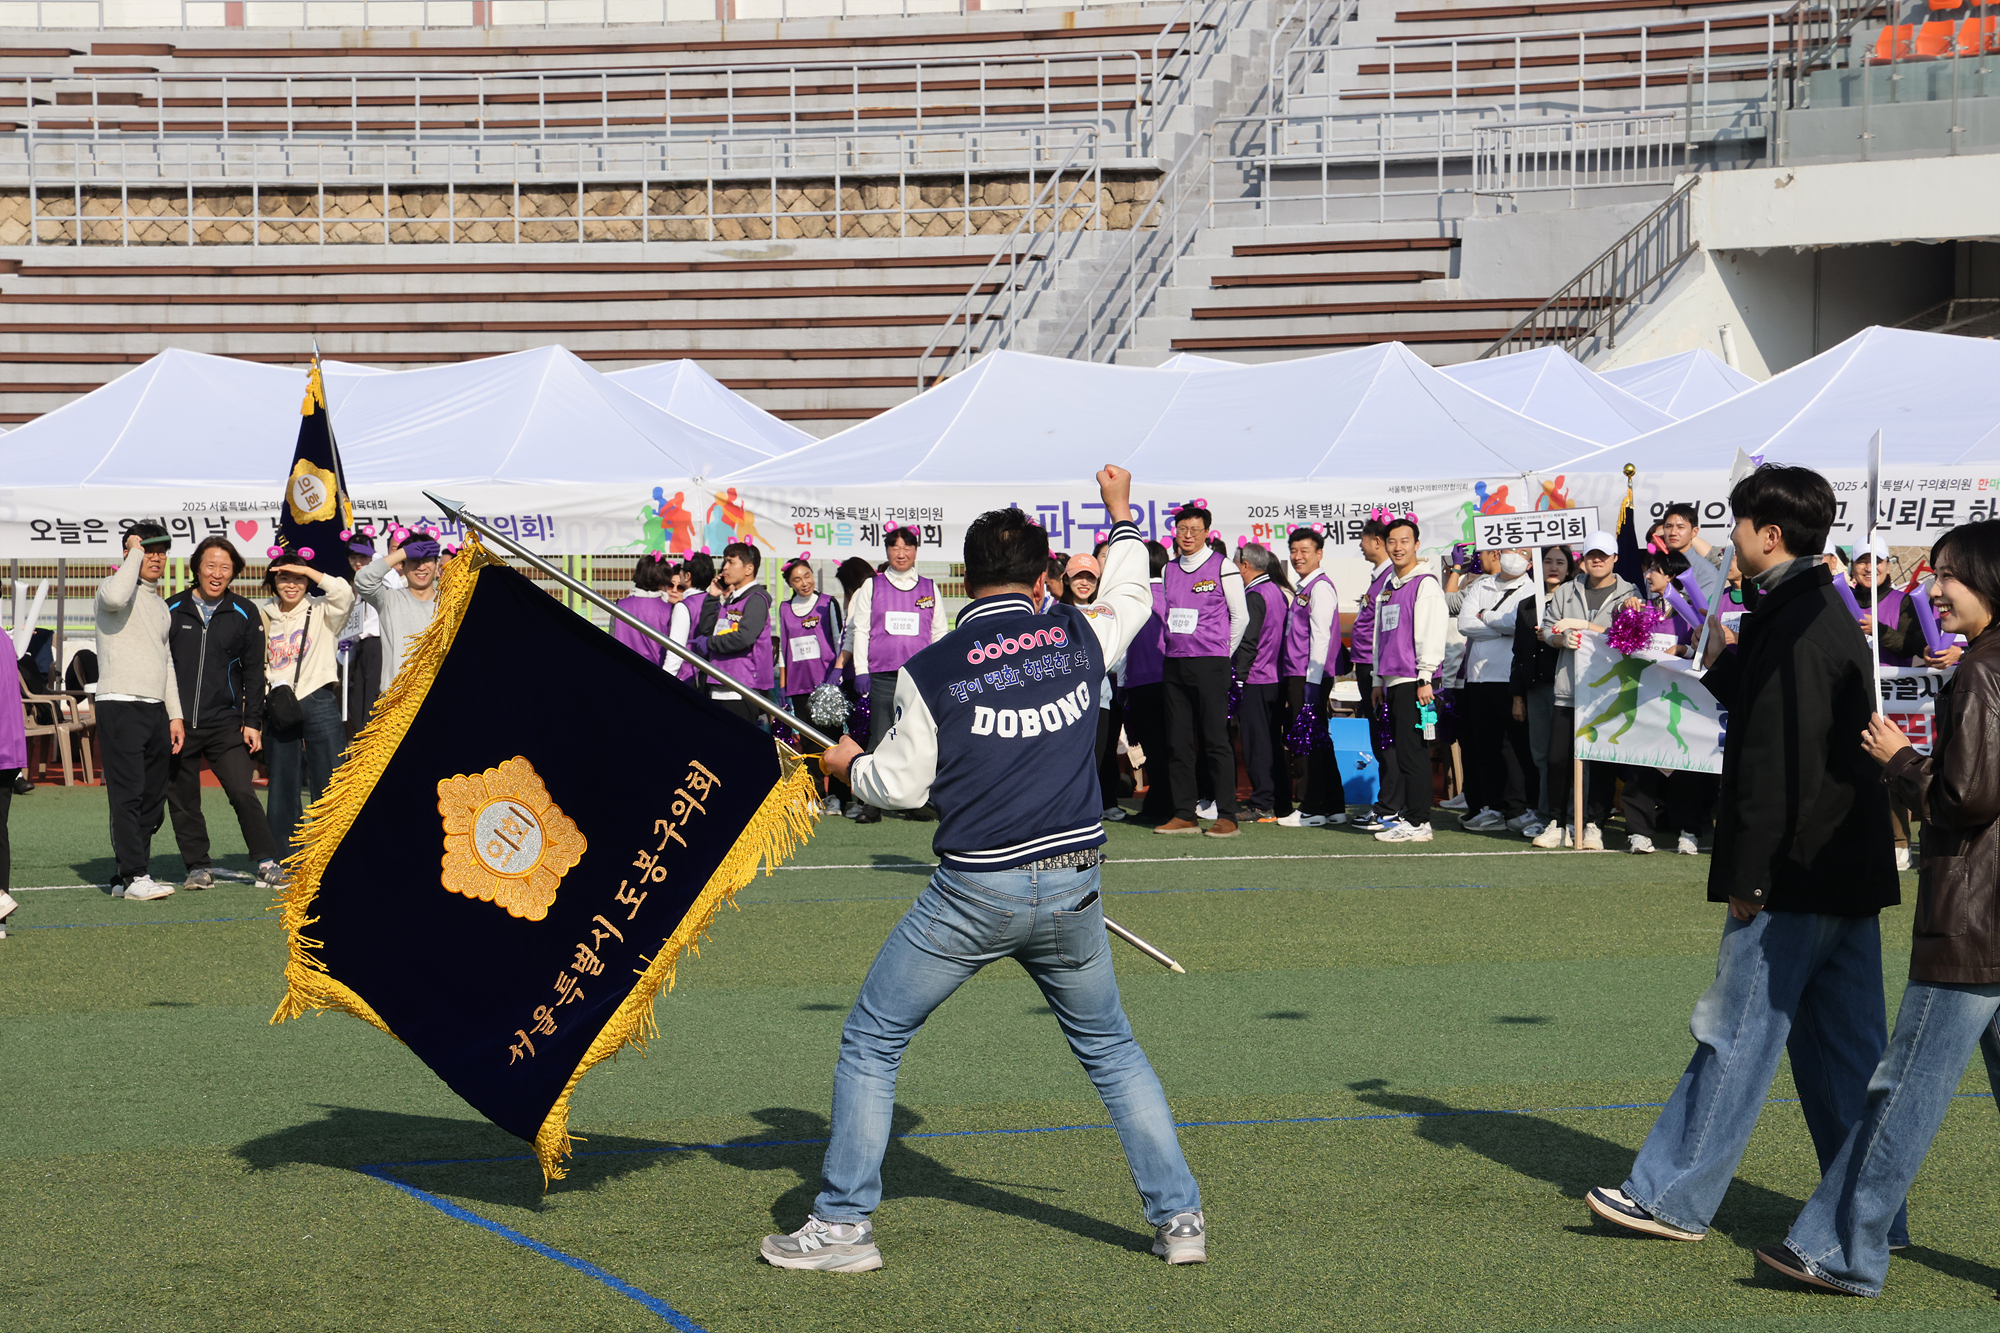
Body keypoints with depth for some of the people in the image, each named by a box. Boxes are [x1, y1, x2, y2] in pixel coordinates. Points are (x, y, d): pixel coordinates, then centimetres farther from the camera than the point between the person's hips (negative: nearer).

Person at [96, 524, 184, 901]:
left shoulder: (161, 607, 23)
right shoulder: (114, 586, -1)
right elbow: (116, 597, -28)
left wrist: (175, 715, 17)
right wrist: (134, 554, -14)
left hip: (156, 708, 8)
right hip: (120, 705, -8)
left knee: (153, 798, 5)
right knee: (128, 794, -11)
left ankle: (127, 877, 11)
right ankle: (134, 876, -12)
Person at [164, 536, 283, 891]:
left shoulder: (245, 614, 5)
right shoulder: (172, 610, 5)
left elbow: (254, 672, 8)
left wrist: (253, 722, 2)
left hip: (225, 724, -1)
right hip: (176, 724, 1)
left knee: (243, 792, -12)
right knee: (182, 801, 5)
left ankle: (266, 862, -4)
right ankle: (198, 866, 16)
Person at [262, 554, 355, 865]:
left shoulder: (320, 612, 5)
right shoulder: (265, 619, 16)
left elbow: (344, 593, -17)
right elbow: (258, 666, 22)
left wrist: (307, 570, -11)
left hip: (318, 703, -3)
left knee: (327, 782, -5)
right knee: (282, 785, 4)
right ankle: (287, 860, 11)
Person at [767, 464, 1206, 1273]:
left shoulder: (930, 671, -7)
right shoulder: (1079, 637, 2)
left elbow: (903, 785, -1)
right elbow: (1130, 598, 24)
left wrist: (851, 764, 20)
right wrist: (1121, 516, 40)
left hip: (974, 892, -3)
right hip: (1072, 887, 3)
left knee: (871, 1044, 12)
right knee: (1110, 1050, 21)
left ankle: (842, 1224, 11)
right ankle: (1179, 1218, 17)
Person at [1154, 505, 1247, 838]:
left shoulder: (1222, 567, -2)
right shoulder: (1168, 570, 12)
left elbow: (1240, 616, 2)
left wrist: (1222, 652, 6)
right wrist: (1175, 647, 15)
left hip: (1210, 663, -5)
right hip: (1174, 663, 5)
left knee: (1215, 740, -7)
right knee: (1178, 742, 5)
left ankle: (1227, 816, -5)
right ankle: (1184, 814, 11)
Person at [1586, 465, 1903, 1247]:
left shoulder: (1792, 624, -16)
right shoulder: (1825, 614, 15)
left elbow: (1778, 759, -21)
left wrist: (1748, 872, -20)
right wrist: (1723, 661, 22)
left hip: (1796, 872, -10)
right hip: (1847, 874, 10)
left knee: (1736, 1035, -1)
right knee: (1844, 1047, 12)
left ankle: (1675, 1199, 7)